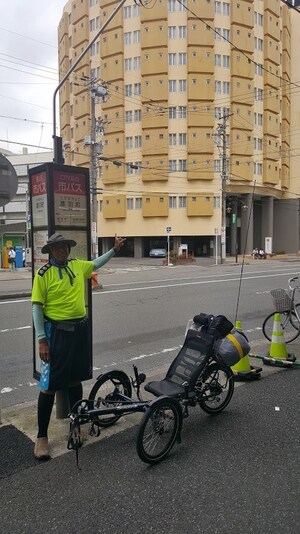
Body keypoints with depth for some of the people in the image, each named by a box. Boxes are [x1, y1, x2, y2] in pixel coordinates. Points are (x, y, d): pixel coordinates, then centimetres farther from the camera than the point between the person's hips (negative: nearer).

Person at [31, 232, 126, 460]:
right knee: (49, 385, 1)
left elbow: (96, 263, 27)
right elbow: (37, 307, -10)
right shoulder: (44, 274, -10)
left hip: (80, 329, 5)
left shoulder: (78, 266, 5)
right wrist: (42, 340, -13)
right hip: (57, 331, -5)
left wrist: (115, 249, 20)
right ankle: (42, 436, 15)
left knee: (76, 379, 17)